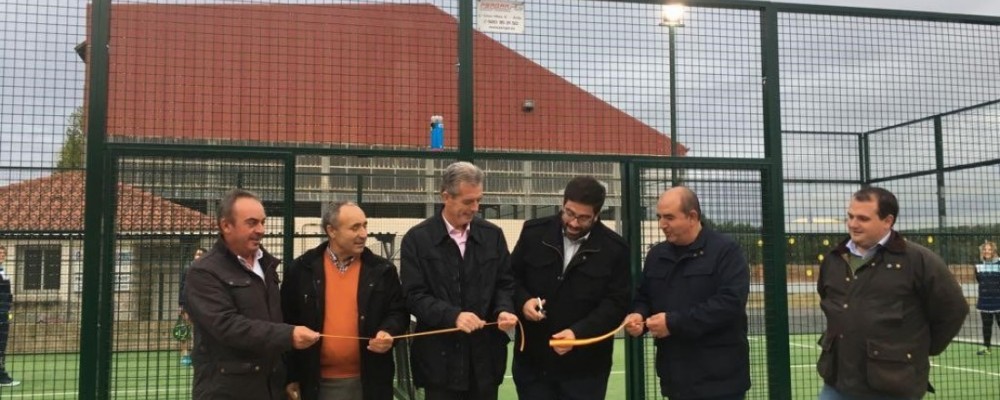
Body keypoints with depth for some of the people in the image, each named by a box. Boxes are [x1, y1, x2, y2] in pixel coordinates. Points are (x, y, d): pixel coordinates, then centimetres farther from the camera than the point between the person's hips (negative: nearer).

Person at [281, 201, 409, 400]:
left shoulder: (382, 270, 2)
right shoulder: (302, 270, 0)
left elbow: (398, 312, 9)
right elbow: (288, 322, 3)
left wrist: (388, 332, -14)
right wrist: (291, 376, 2)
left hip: (368, 381, 1)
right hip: (319, 382, 0)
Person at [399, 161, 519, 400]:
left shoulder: (493, 235, 7)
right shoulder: (417, 239, -4)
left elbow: (505, 284, 10)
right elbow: (415, 295, -9)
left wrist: (503, 310, -12)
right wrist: (453, 316, -23)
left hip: (485, 355, 3)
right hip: (440, 358, -3)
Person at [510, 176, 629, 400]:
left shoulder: (614, 249, -5)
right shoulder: (534, 232, 0)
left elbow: (617, 303, -7)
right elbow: (511, 277, 10)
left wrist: (578, 332, -20)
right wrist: (523, 300, -12)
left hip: (585, 367, -1)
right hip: (533, 360, 2)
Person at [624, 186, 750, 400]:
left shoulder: (726, 250, -9)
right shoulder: (656, 255, 12)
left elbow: (730, 302, -20)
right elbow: (643, 298, 22)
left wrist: (674, 323, -21)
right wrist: (638, 315, -3)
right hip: (676, 376, 6)